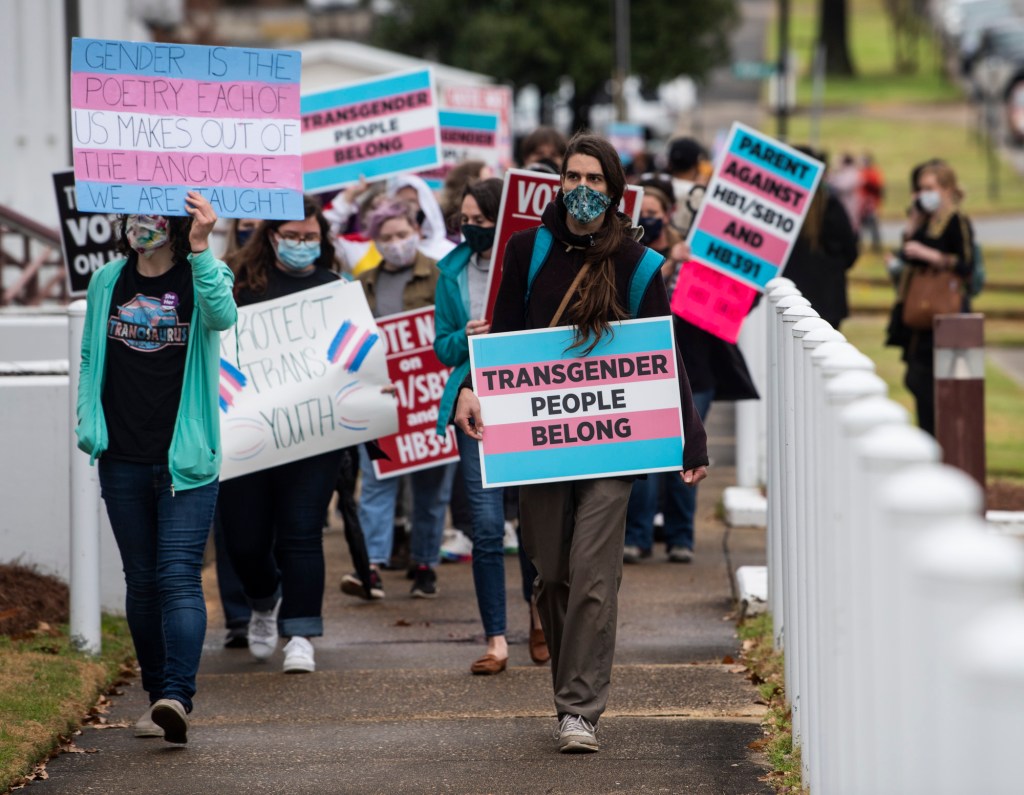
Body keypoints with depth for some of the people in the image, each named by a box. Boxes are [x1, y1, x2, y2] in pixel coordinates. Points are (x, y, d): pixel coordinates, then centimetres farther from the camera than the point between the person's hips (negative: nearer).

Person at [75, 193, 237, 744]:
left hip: (185, 458, -4)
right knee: (142, 580, 10)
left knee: (179, 575, -14)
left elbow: (222, 318, -25)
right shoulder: (108, 282, 9)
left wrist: (201, 250, -36)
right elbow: (91, 357, 18)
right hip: (123, 459, 4)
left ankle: (177, 696, -25)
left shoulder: (203, 277, -3)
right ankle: (157, 695, 19)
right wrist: (88, 421, 6)